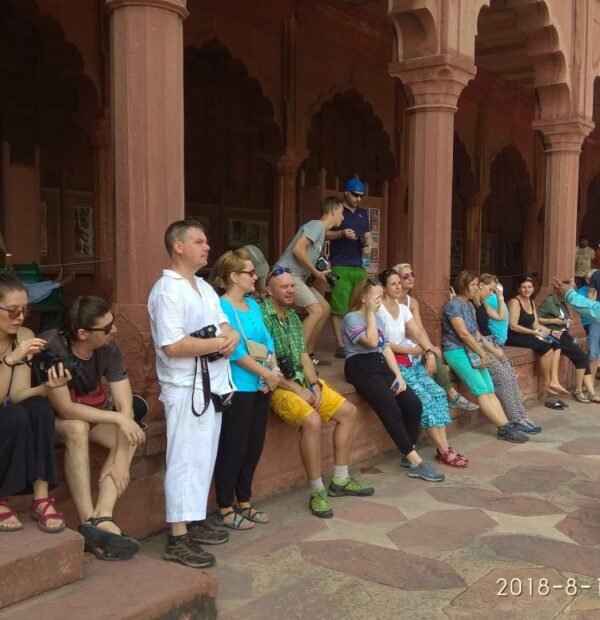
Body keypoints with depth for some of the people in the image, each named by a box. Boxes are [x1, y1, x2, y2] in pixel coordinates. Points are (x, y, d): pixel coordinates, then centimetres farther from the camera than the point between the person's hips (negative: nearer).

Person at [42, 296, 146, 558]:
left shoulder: (109, 349, -17)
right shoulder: (51, 348, -30)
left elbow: (124, 405, -19)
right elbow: (66, 409, -33)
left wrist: (120, 458, -27)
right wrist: (118, 418, -36)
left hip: (92, 414, 5)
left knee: (131, 437, -22)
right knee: (77, 428, -36)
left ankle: (102, 518, -32)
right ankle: (90, 523, -32)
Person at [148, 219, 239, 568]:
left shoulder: (205, 288, 14)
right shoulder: (167, 291, -16)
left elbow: (224, 324, 16)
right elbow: (172, 345, -24)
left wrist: (232, 336, -8)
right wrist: (218, 343, -17)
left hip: (212, 384, 9)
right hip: (186, 388, -9)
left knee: (205, 458, 16)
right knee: (186, 461, -5)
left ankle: (196, 523, 28)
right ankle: (178, 539, 4)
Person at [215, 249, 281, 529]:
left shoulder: (253, 304, 13)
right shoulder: (221, 307, -13)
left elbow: (267, 341, 12)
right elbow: (234, 350, -18)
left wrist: (272, 374, -4)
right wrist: (267, 373, -12)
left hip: (261, 386, 8)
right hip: (238, 388, -8)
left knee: (254, 446, 14)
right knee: (233, 448, 1)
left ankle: (244, 503, 28)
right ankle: (225, 510, 13)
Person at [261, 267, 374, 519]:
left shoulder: (293, 317, 13)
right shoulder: (261, 317, -14)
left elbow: (304, 356, 12)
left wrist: (314, 384, -5)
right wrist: (297, 390, -18)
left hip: (304, 382, 9)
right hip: (278, 385, -9)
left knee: (348, 411, 3)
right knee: (312, 420, -31)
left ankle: (340, 480, 13)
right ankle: (317, 491, -16)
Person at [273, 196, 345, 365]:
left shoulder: (321, 230, 19)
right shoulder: (316, 225, -11)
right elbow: (297, 249, -23)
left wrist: (321, 271, 4)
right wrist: (316, 272, -15)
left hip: (297, 276, 10)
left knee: (325, 308, 10)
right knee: (316, 311, -17)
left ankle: (308, 354, 14)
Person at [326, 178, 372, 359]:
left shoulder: (363, 213, 18)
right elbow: (325, 234, 0)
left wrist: (368, 247, 1)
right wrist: (342, 233, -17)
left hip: (359, 266, 5)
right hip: (340, 266, -5)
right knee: (339, 306, -8)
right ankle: (340, 345, -4)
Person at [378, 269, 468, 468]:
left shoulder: (403, 308, 15)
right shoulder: (378, 310, -8)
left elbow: (418, 332, 9)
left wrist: (429, 351, -9)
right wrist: (413, 350, -8)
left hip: (411, 361, 7)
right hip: (391, 363, -7)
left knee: (438, 393, -11)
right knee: (424, 397, -20)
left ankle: (444, 448, -12)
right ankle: (444, 451, -13)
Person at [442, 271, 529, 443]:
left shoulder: (469, 305, 17)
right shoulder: (454, 305, -12)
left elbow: (475, 331, 15)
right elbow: (463, 333, -17)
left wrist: (481, 351, 0)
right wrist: (482, 353, -10)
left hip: (472, 351, 9)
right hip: (457, 351, -9)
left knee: (490, 391, -4)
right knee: (482, 391, -14)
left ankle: (505, 427, -11)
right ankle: (504, 428, -16)